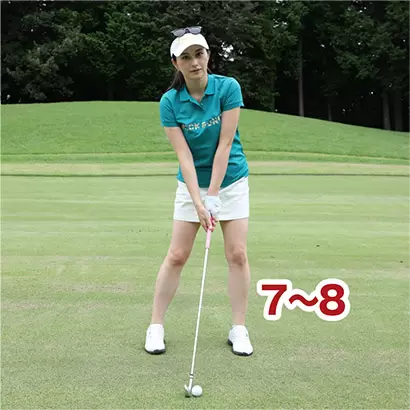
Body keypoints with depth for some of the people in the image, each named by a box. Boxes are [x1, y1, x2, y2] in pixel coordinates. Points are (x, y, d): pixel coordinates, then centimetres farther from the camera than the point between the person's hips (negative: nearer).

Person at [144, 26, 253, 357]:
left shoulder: (228, 87, -16)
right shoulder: (170, 102, -13)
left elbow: (225, 144, -18)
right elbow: (184, 155, -16)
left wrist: (213, 195, -20)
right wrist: (198, 202, -23)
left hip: (231, 181, 0)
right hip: (191, 184, 1)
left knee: (237, 255, -3)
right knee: (177, 255, 1)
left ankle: (239, 329, 11)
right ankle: (156, 326, 13)